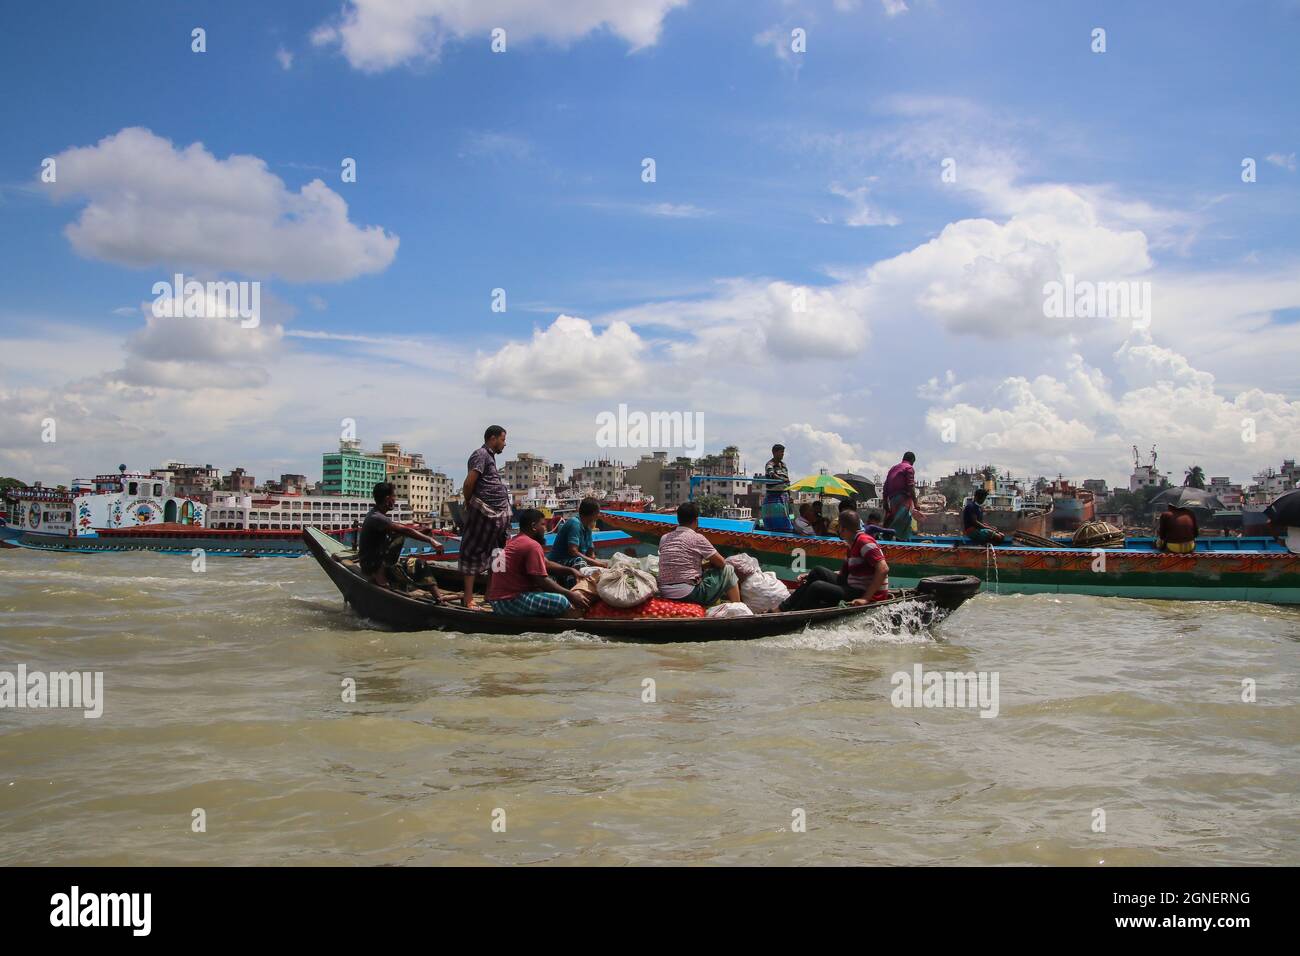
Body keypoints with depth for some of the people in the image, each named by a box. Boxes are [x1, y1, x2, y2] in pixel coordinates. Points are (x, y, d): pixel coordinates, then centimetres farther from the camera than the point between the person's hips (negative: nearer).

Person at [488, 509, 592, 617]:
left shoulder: (516, 541, 18)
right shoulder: (532, 545, -15)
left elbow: (546, 564, 21)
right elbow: (542, 581, -18)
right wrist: (571, 595, -11)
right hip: (509, 601, -11)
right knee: (565, 603, -21)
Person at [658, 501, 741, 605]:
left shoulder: (664, 538, 10)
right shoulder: (697, 538, -7)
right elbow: (721, 563, 0)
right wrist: (709, 564, 21)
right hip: (689, 594, -7)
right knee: (728, 570, 12)